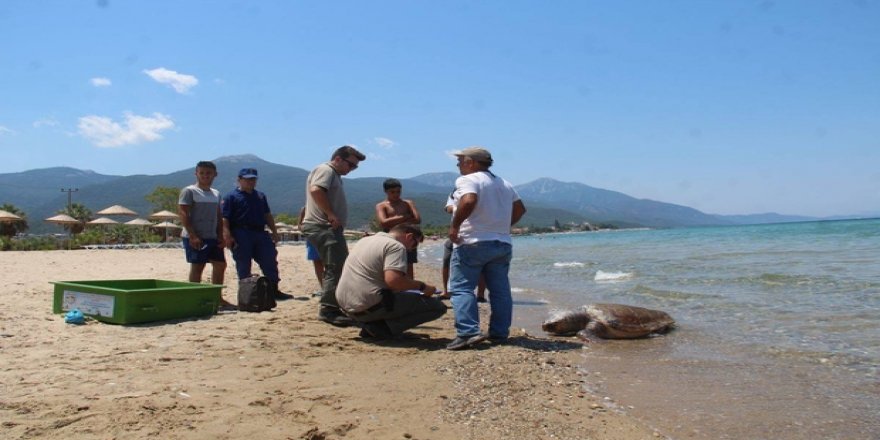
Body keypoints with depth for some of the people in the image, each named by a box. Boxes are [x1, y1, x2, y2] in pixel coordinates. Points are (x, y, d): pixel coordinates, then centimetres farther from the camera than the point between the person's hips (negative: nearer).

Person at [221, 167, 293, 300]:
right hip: (241, 235, -5)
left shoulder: (260, 196, 20)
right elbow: (224, 219, -7)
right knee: (243, 266, -1)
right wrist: (227, 236, -19)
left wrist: (274, 231, 15)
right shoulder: (231, 197, 1)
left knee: (270, 262, 2)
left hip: (261, 233, 6)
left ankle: (274, 290, 8)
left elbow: (267, 215, 24)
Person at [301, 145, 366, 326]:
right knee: (335, 267, -16)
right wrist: (331, 214, -23)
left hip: (329, 228, 11)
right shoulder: (326, 170, -7)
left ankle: (332, 308, 19)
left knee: (338, 267, 13)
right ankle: (328, 308, -15)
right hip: (322, 227, -11)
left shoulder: (334, 175, 26)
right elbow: (316, 190, -25)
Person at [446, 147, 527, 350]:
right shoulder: (504, 184, 18)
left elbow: (469, 201, -26)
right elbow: (520, 209, 20)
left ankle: (468, 332, -16)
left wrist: (454, 226, -17)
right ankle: (500, 333, 13)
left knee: (461, 288, -5)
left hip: (472, 243, -7)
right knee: (500, 290, 10)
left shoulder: (467, 180, -7)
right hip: (503, 244, 8)